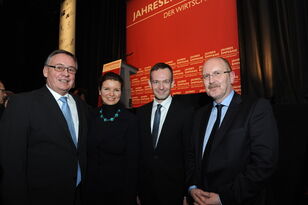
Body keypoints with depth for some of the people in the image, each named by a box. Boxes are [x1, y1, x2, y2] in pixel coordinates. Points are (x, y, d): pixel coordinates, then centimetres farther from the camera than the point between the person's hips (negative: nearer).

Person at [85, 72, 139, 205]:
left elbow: (132, 160, -11)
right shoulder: (91, 116, -3)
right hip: (92, 186, 3)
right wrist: (83, 183, 2)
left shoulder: (130, 119, -13)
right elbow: (87, 153, 3)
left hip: (119, 187, -3)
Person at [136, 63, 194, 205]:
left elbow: (189, 154, -10)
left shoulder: (186, 112, -12)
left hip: (174, 189, -3)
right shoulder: (141, 112, 1)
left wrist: (187, 193, -9)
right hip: (145, 187, 4)